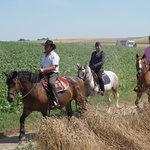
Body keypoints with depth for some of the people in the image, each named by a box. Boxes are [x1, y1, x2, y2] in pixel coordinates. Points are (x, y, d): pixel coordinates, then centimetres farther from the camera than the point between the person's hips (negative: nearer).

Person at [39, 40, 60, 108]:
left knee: (51, 83, -36)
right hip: (44, 74, 9)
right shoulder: (44, 55, 19)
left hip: (53, 73, -9)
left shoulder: (54, 55, -7)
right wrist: (41, 70, 7)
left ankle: (56, 102, -37)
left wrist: (44, 69, -24)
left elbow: (54, 67, -17)